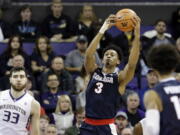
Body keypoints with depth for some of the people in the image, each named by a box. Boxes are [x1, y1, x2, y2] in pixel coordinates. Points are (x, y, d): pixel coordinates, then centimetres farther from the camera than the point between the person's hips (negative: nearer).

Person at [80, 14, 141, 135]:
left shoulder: (119, 78, 0)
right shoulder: (94, 71, 8)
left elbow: (132, 64, -19)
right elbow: (89, 55, -10)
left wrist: (137, 36, -29)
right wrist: (102, 30, -20)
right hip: (88, 125, 4)